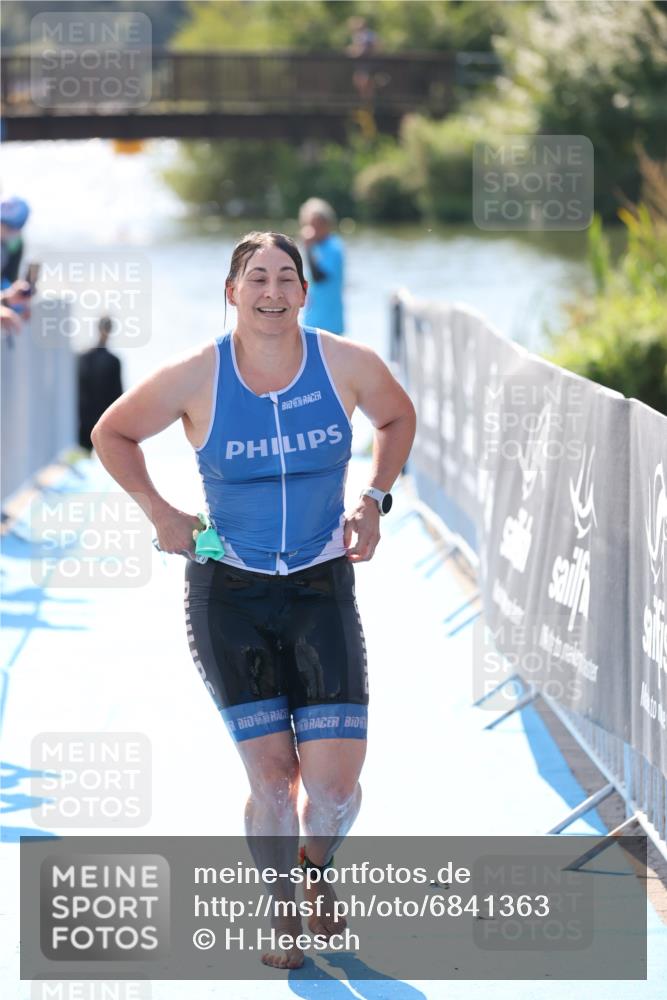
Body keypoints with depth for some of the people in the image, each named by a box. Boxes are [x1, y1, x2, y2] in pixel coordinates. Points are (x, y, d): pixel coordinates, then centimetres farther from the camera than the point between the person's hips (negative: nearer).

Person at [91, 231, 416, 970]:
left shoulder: (347, 365, -6)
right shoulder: (195, 378, -10)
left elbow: (397, 418, 16)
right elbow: (111, 435, 7)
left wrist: (374, 500, 3)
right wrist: (159, 513, -2)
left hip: (321, 589, 1)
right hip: (228, 590, -1)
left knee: (335, 782, -8)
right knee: (271, 777, -4)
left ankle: (317, 862, 28)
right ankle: (282, 910, 23)